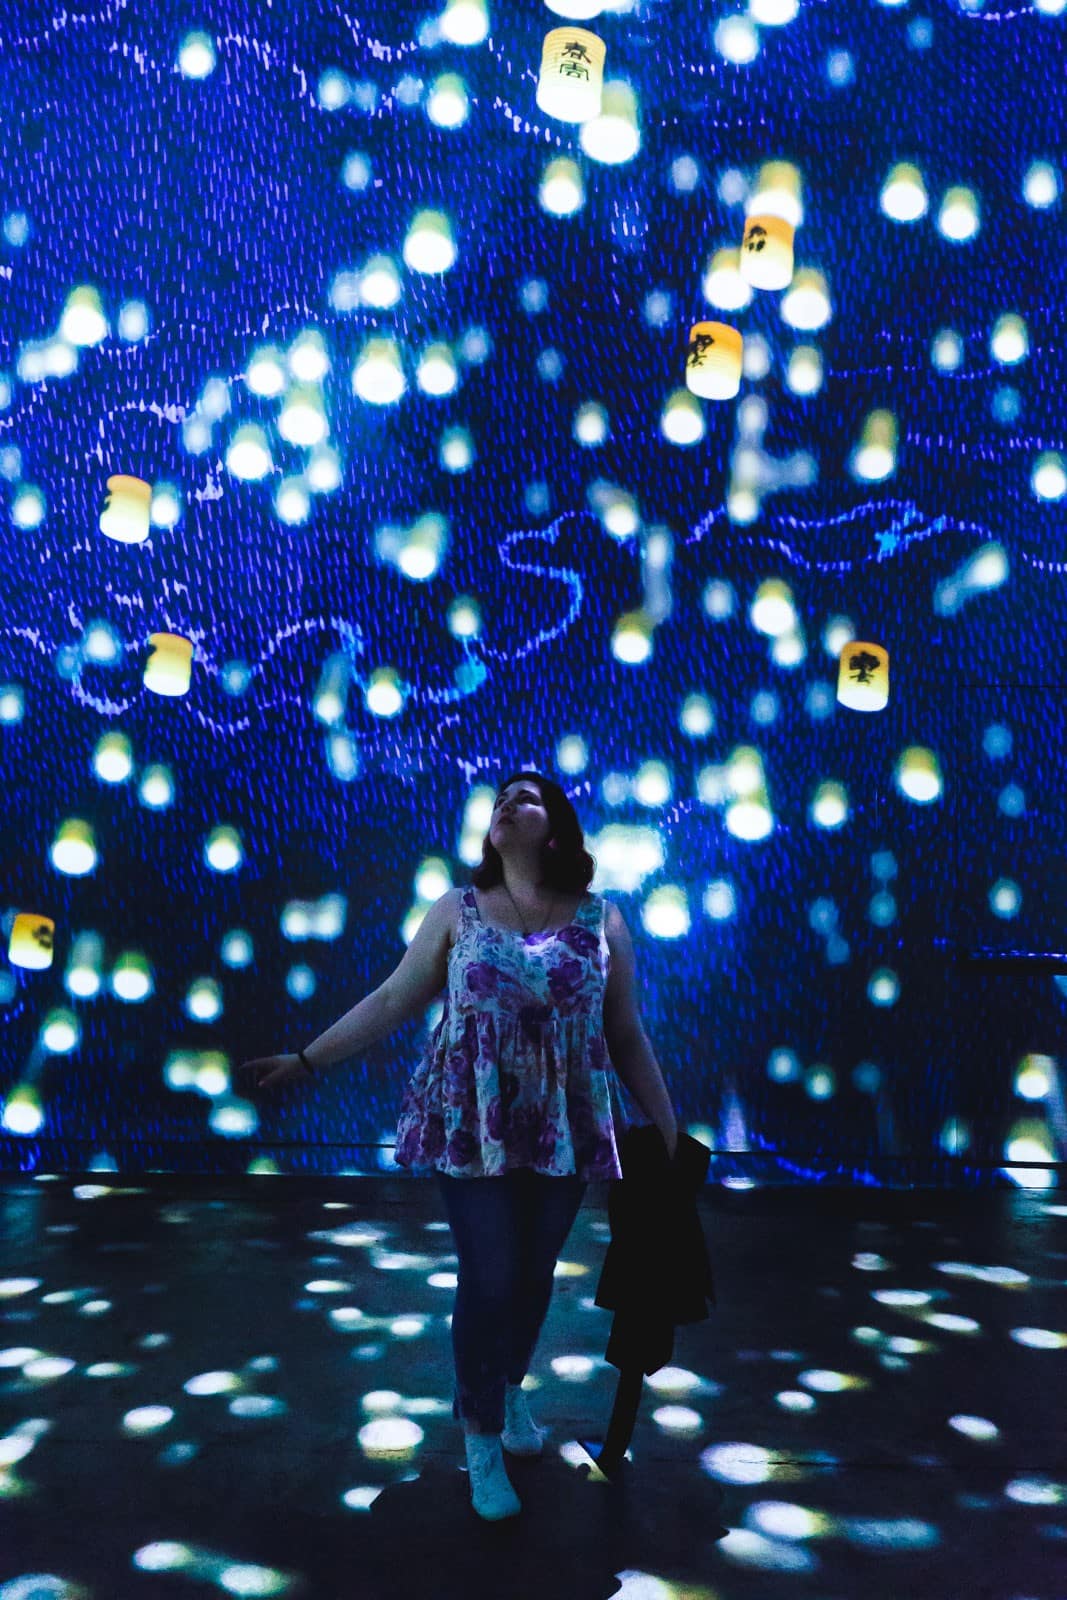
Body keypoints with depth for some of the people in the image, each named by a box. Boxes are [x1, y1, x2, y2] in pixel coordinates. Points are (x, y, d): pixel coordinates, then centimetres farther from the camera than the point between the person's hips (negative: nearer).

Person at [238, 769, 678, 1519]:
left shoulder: (601, 919, 1)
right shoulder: (457, 910, 0)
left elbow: (628, 1037, 5)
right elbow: (392, 1000, 3)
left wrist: (670, 1130, 4)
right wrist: (306, 1060, 1)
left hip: (566, 1131, 2)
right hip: (473, 1127, -1)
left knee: (536, 1273, 14)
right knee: (489, 1277, 0)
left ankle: (509, 1387, 43)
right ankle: (481, 1434, 24)